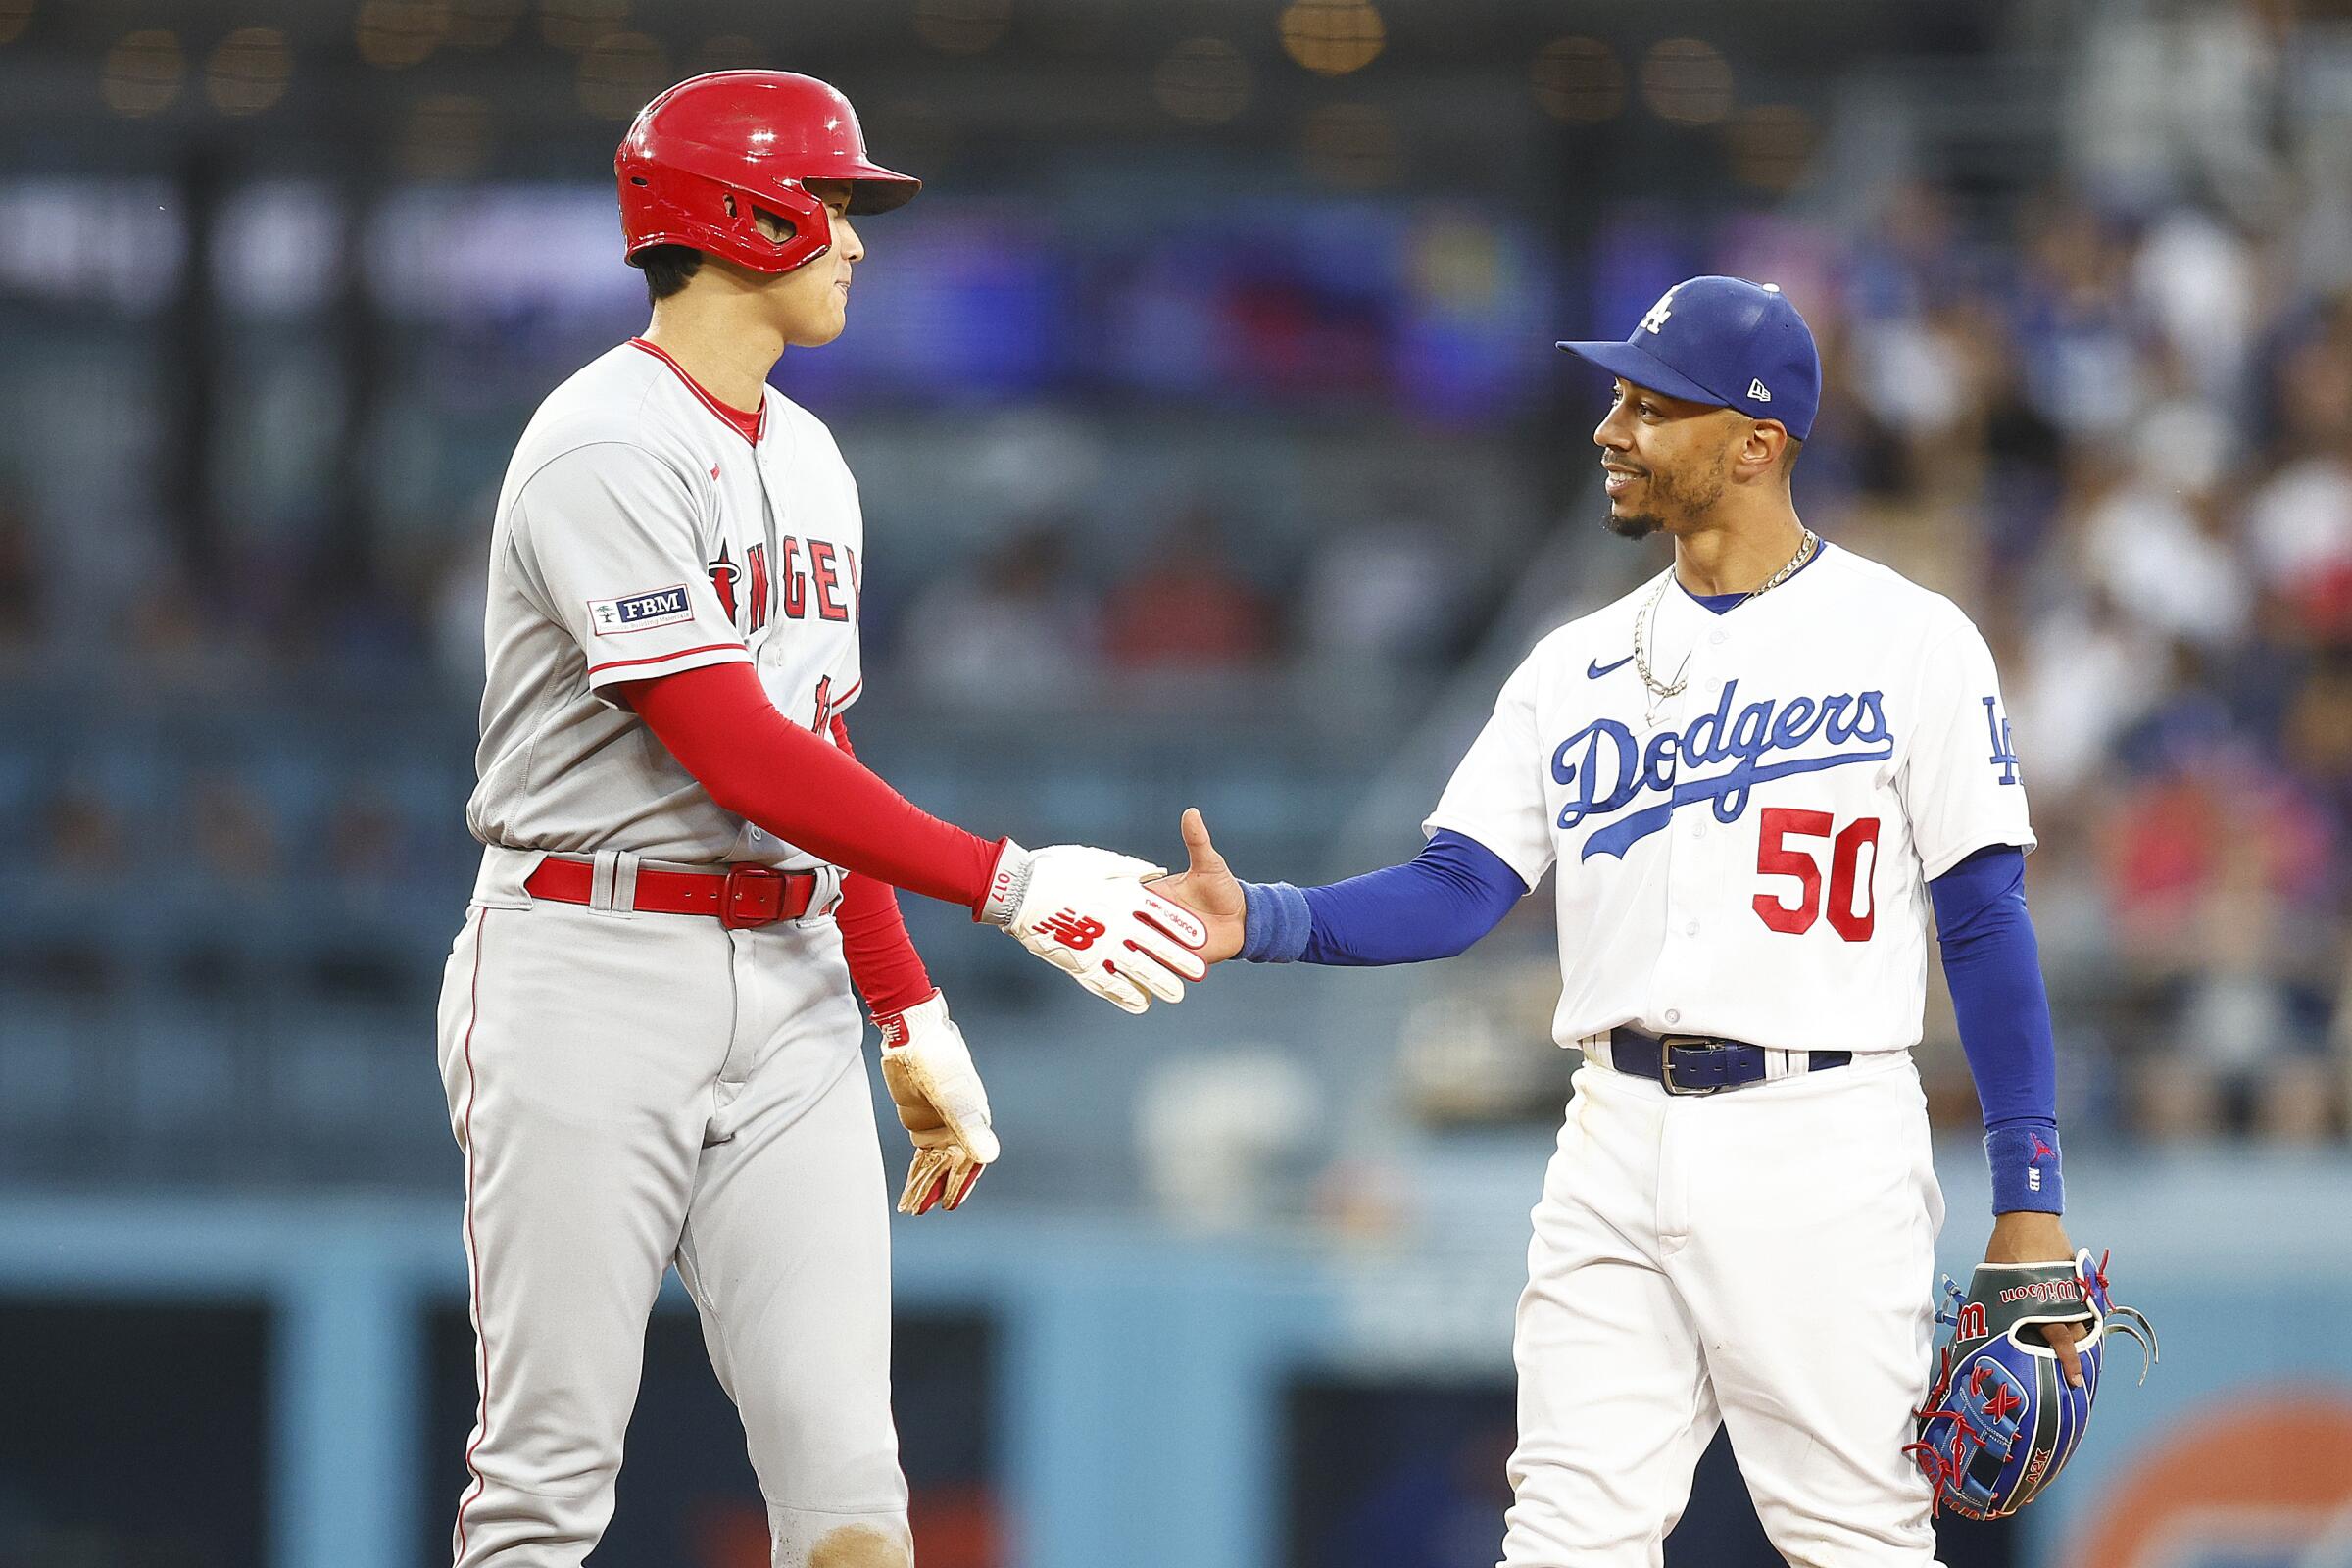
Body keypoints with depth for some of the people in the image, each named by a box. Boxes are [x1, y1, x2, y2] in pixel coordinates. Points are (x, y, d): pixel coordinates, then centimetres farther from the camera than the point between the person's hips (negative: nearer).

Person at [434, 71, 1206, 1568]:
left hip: (788, 986, 7)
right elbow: (738, 757, -20)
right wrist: (1007, 882, -21)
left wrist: (912, 1018, 15)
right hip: (596, 979, -7)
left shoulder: (807, 458, 16)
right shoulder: (605, 451, -13)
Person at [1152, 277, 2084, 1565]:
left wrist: (2030, 1203, -7)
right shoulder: (1577, 668, 13)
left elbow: (1985, 920, -3)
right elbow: (1457, 890, 7)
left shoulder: (1907, 641, -1)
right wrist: (1263, 921, -11)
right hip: (1619, 1142, 5)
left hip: (1820, 1150, -5)